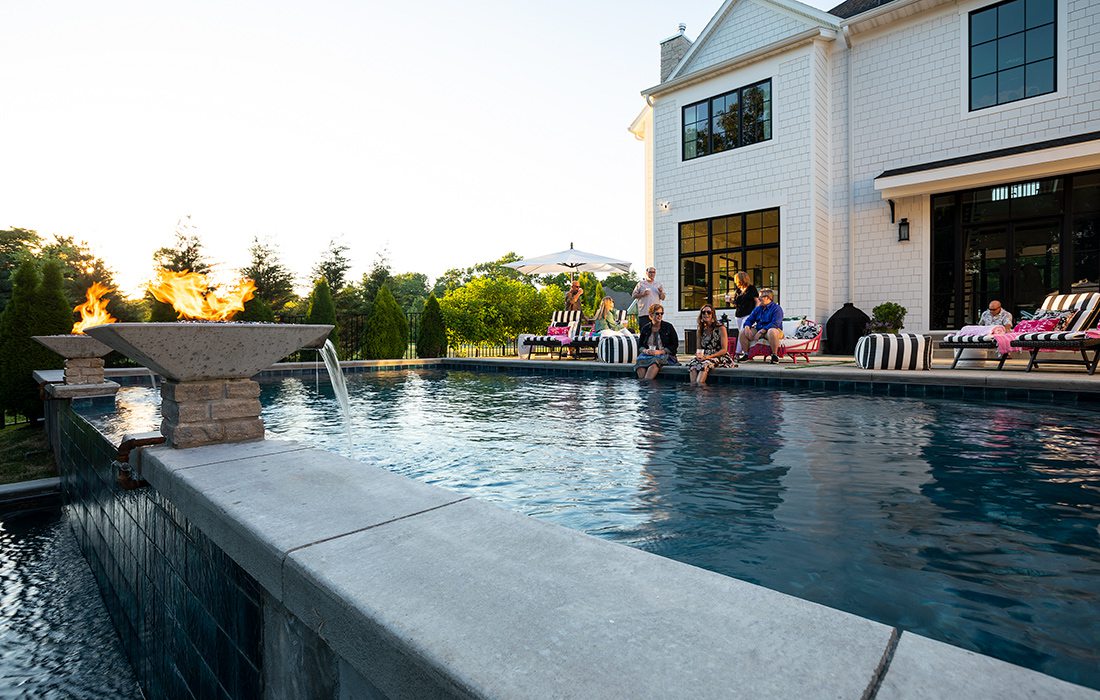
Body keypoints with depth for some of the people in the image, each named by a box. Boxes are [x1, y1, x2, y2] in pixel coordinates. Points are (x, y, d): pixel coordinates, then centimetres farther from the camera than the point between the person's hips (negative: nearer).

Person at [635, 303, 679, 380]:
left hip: (665, 354, -3)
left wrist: (660, 351, -11)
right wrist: (645, 350, -9)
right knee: (640, 360, -32)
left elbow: (675, 345, 2)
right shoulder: (645, 328, 13)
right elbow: (640, 345, 16)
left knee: (655, 360, -38)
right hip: (648, 354, 3)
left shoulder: (668, 327, 5)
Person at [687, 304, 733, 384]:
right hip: (704, 357, 4)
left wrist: (709, 356, -20)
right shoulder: (701, 329, 13)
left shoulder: (720, 328, -3)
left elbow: (724, 350, -8)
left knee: (705, 363, -36)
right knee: (692, 362, -28)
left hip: (720, 357, -4)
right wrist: (698, 354, -9)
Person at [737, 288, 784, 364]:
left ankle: (775, 355, -29)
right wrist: (747, 327, -12)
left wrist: (762, 331, -27)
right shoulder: (758, 309, 15)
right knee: (743, 332, -9)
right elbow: (749, 320, 13)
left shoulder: (776, 308, -7)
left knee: (772, 331, -41)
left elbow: (775, 323, -20)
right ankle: (746, 354, -2)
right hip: (758, 330, 7)